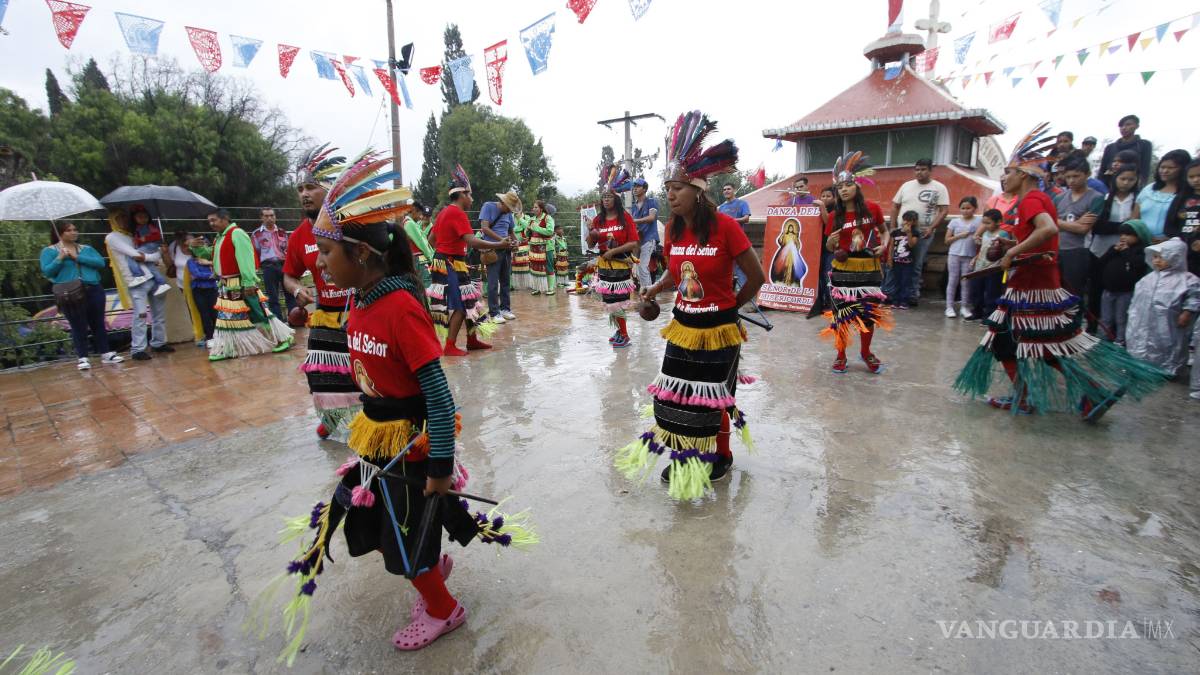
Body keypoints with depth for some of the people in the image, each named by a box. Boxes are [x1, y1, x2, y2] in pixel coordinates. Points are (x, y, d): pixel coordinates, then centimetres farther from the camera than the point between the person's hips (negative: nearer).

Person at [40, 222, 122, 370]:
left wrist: (77, 257, -10)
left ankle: (105, 354, 13)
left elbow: (101, 263, -3)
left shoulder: (87, 249, 12)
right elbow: (46, 272, -3)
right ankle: (82, 358, 6)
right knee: (78, 326, 0)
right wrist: (60, 258, -14)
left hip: (93, 290, 2)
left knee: (98, 324, 7)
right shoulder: (49, 251, 5)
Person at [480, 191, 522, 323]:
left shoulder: (509, 213, 13)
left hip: (506, 250, 6)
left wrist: (515, 242, -1)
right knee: (493, 283, -5)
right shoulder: (488, 207, -4)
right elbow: (484, 228, -13)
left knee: (505, 281, 10)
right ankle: (494, 313, 0)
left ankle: (505, 308, 20)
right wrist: (501, 240, -21)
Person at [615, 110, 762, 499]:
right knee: (675, 395, 10)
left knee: (714, 397, 10)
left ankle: (722, 456, 36)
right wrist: (654, 290, -4)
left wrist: (730, 305, 3)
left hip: (718, 329, -5)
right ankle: (682, 459, 32)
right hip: (682, 326, 5)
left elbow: (756, 277, -11)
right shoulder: (672, 229, -1)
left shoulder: (725, 226, -18)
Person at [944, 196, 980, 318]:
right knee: (953, 280, 2)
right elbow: (947, 240, 3)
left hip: (969, 256, 0)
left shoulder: (978, 223, 3)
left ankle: (964, 307, 12)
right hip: (954, 254, 0)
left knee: (966, 281, 4)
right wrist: (959, 236, -11)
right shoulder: (954, 222, 4)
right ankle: (949, 307, 5)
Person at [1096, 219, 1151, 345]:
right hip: (1108, 290, 5)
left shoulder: (1141, 250, -4)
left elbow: (1137, 264, -21)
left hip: (1126, 292, -5)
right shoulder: (1115, 247, 13)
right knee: (1106, 320, 12)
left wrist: (1125, 251, -11)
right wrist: (1114, 250, -6)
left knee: (1121, 320, 1)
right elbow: (1101, 262, 4)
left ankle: (1119, 344, 7)